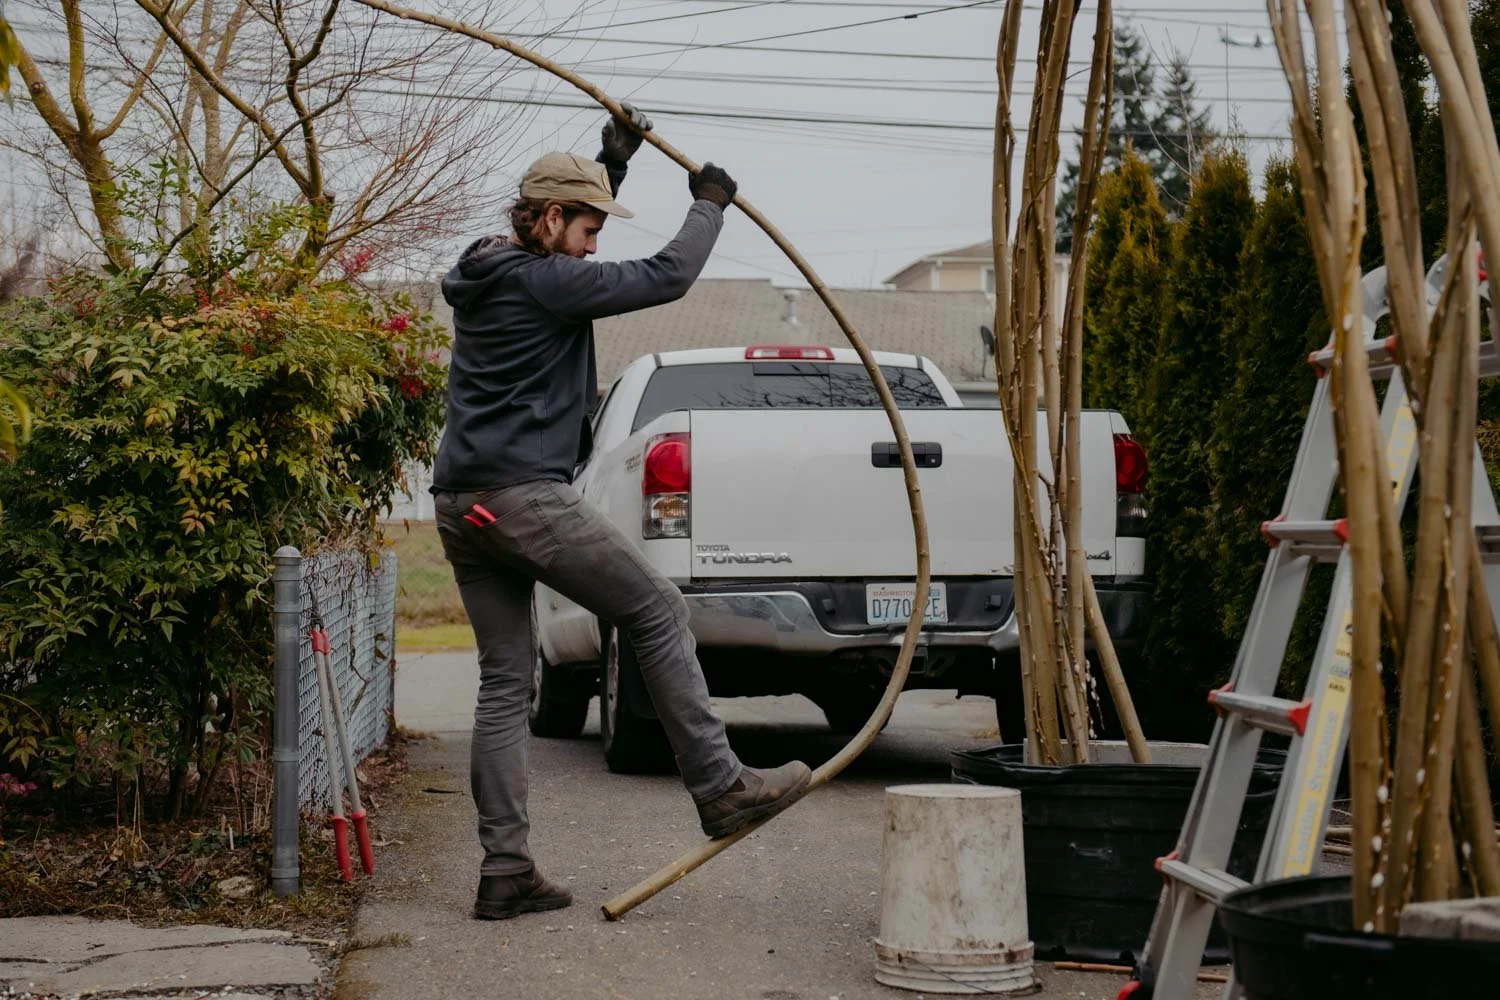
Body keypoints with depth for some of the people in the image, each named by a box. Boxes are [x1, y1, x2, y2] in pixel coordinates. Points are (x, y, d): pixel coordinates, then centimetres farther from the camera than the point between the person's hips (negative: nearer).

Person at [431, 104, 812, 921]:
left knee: (503, 682, 8)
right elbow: (666, 277, -6)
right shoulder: (544, 282, -9)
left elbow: (563, 228, 38)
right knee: (658, 613, 1)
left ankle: (504, 871, 6)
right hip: (524, 494, -9)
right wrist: (709, 205, 10)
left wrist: (613, 160, 40)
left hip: (460, 504, 9)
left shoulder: (483, 275, 18)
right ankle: (720, 790, 5)